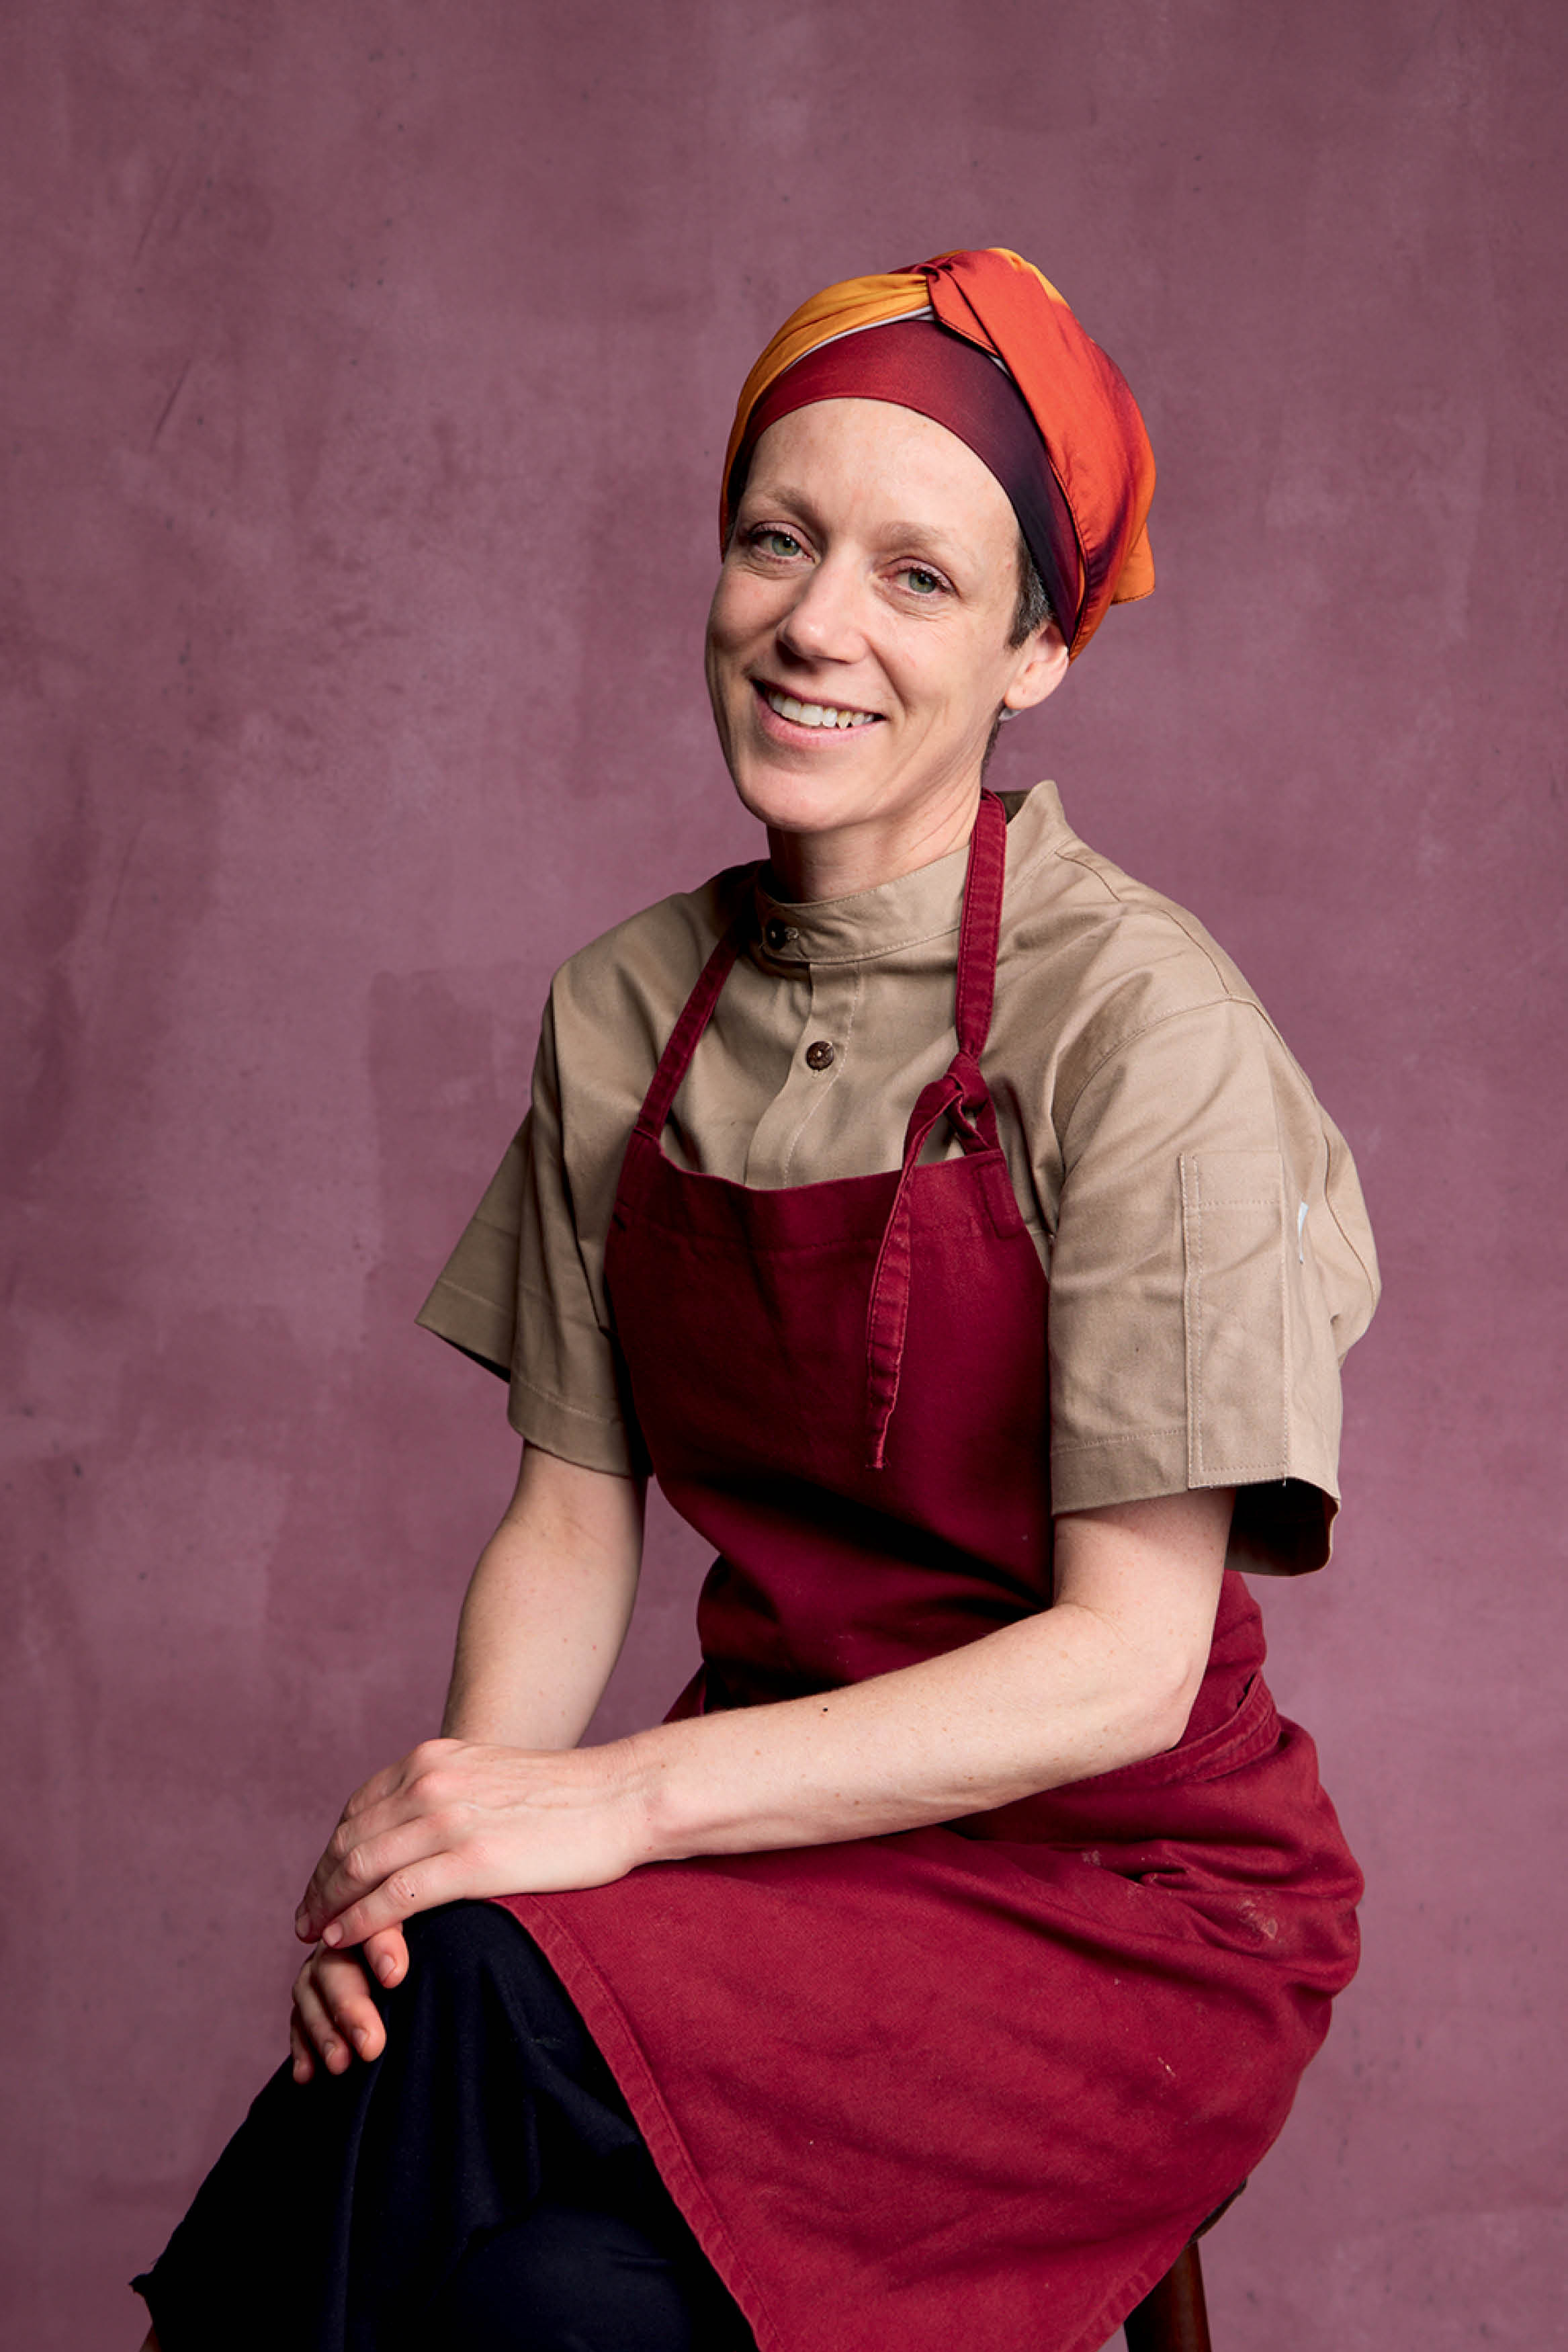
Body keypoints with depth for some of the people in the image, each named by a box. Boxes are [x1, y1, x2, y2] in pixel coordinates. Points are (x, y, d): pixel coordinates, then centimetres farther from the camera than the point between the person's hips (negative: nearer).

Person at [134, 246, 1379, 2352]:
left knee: (483, 2004, -29)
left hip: (1121, 1893, -3)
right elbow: (573, 1513, 6)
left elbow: (1130, 1658, -16)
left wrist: (625, 1799, -24)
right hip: (785, 1837, 4)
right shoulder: (627, 1015, 4)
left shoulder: (1139, 1027, -13)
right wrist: (459, 1820, -15)